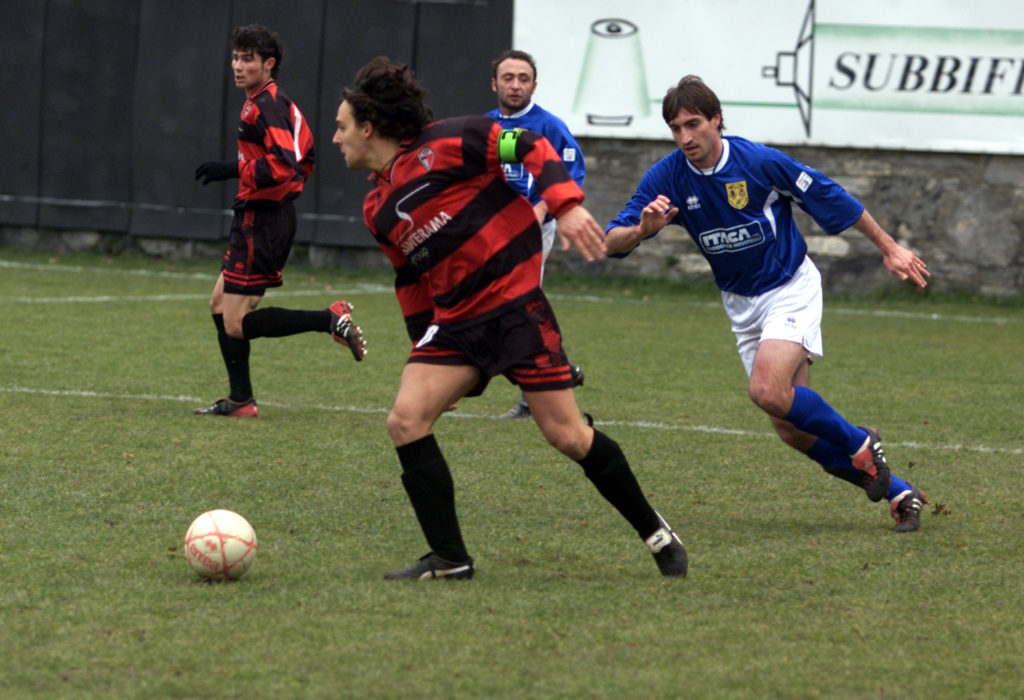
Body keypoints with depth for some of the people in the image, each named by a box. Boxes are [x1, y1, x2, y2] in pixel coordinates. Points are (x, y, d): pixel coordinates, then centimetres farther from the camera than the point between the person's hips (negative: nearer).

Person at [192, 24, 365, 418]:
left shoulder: (263, 107, -17)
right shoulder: (280, 103, 14)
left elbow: (285, 165, -28)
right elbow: (305, 160, 21)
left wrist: (232, 170, -25)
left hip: (262, 220, -10)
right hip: (266, 217, 10)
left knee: (236, 324, -9)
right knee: (220, 305, 16)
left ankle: (331, 319, -14)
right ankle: (240, 400, 18)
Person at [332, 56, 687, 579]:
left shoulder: (442, 144, -8)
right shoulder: (378, 211, 14)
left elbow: (528, 147, -10)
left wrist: (566, 205, -21)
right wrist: (422, 346, 21)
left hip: (514, 304, -7)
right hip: (454, 322, 7)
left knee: (567, 434, -6)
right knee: (405, 419, -12)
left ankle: (654, 532, 13)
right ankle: (449, 559, -6)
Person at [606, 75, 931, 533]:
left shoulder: (761, 163, -20)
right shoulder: (667, 178, -11)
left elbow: (832, 198, -8)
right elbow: (612, 242, -13)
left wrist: (888, 248, -2)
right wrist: (642, 229, -36)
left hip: (791, 288, -5)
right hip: (741, 303, 5)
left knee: (768, 390, -28)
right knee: (792, 430, 1)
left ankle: (859, 444, -3)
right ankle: (898, 493, 14)